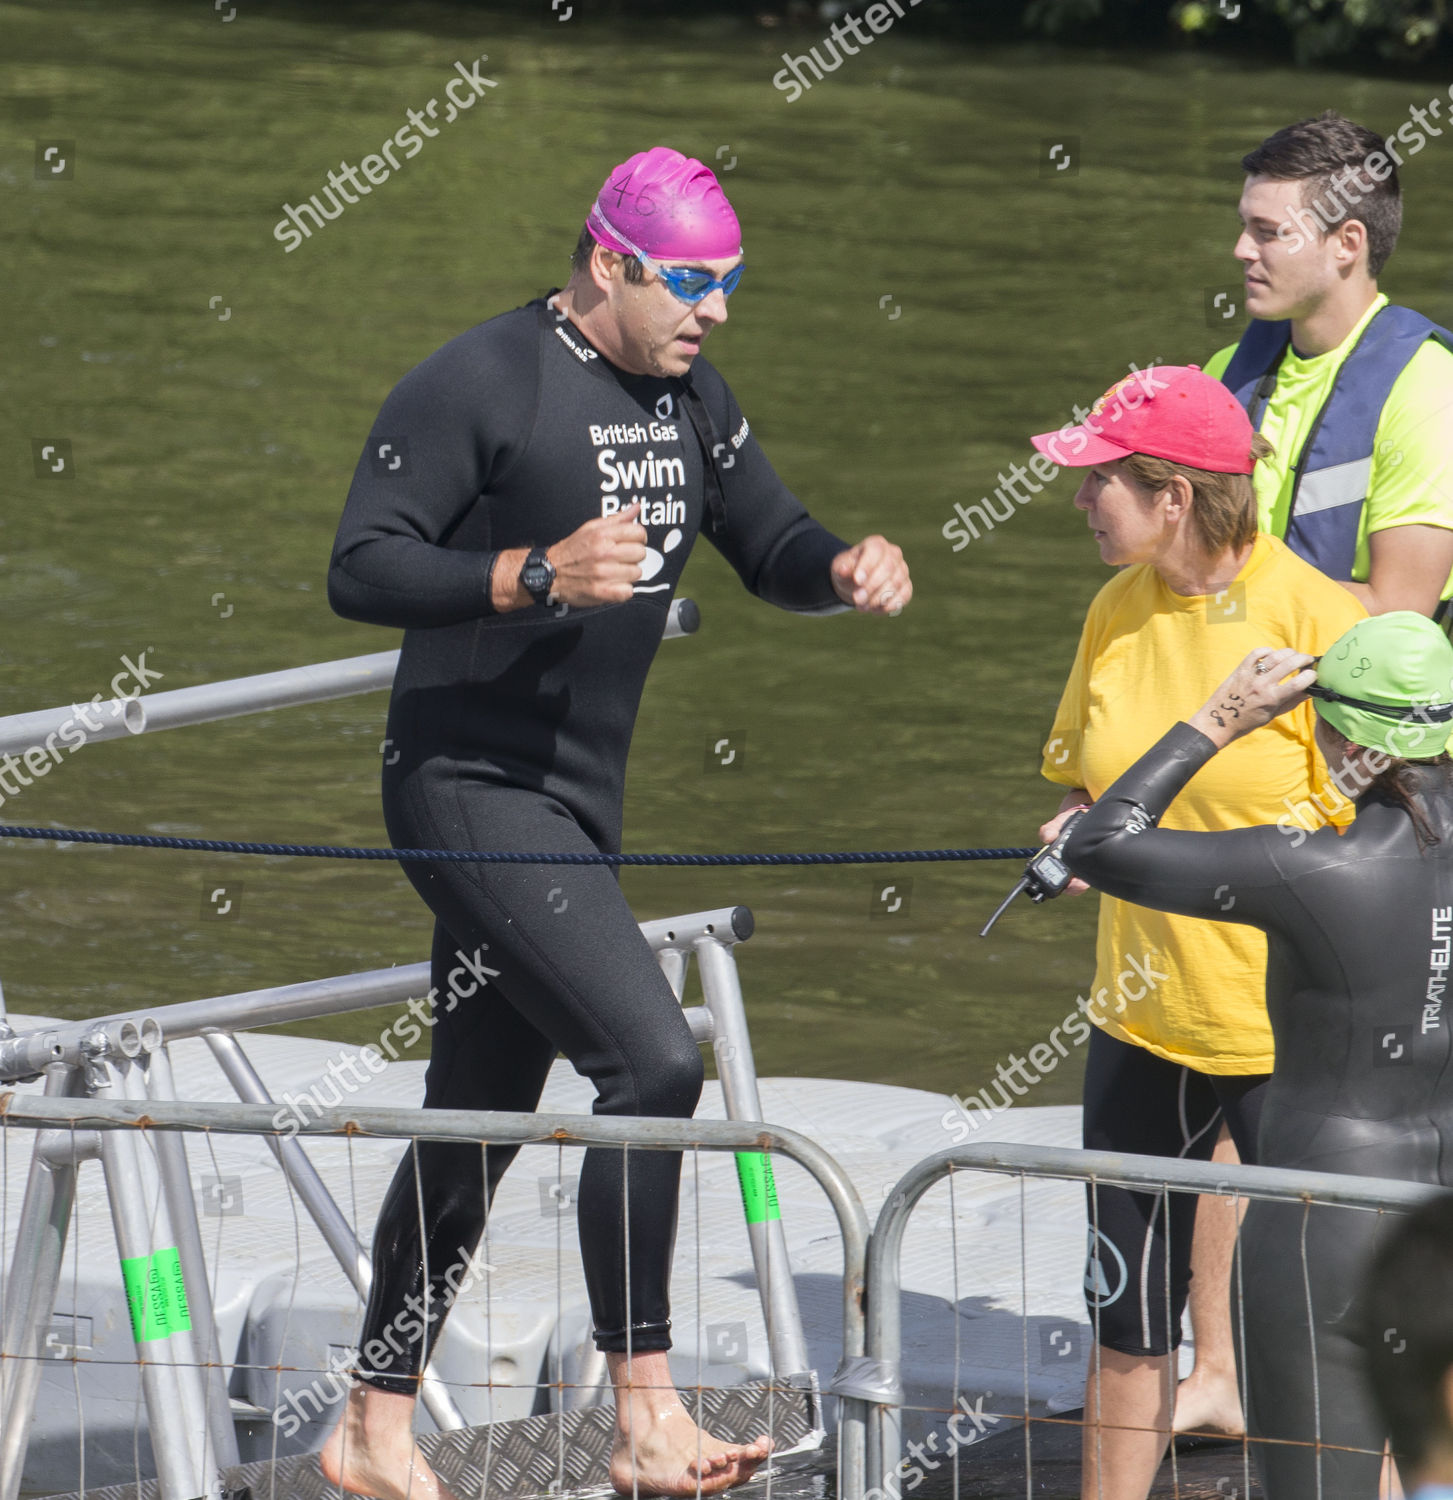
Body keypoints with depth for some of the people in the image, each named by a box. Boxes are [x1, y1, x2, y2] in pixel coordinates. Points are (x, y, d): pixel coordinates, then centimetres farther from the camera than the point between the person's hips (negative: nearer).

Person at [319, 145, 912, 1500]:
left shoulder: (687, 394, 11)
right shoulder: (480, 384, -14)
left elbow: (770, 548, 17)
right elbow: (360, 570, -17)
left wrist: (842, 569, -6)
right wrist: (536, 575, -30)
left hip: (579, 804, 9)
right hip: (470, 791, -9)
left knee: (477, 1126, 14)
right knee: (652, 1059, -21)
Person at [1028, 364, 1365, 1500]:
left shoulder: (1312, 617, -14)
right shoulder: (1118, 613, 5)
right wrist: (1083, 831, -4)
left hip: (1284, 1024, -6)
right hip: (1143, 1015, 6)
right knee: (1129, 1317, 12)